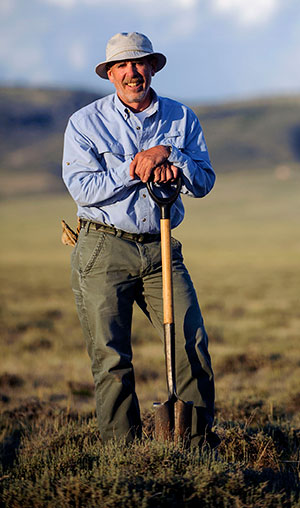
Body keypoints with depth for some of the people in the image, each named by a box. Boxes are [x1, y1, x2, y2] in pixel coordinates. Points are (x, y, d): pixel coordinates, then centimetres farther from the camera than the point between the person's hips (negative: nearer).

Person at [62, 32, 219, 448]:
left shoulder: (182, 119, 10)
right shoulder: (85, 122, 1)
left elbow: (203, 182, 2)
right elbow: (82, 187, -10)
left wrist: (167, 153, -14)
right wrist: (138, 169, -14)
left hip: (161, 249, 3)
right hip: (103, 249, -2)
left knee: (193, 344, -5)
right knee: (111, 358, -4)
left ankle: (199, 442, 6)